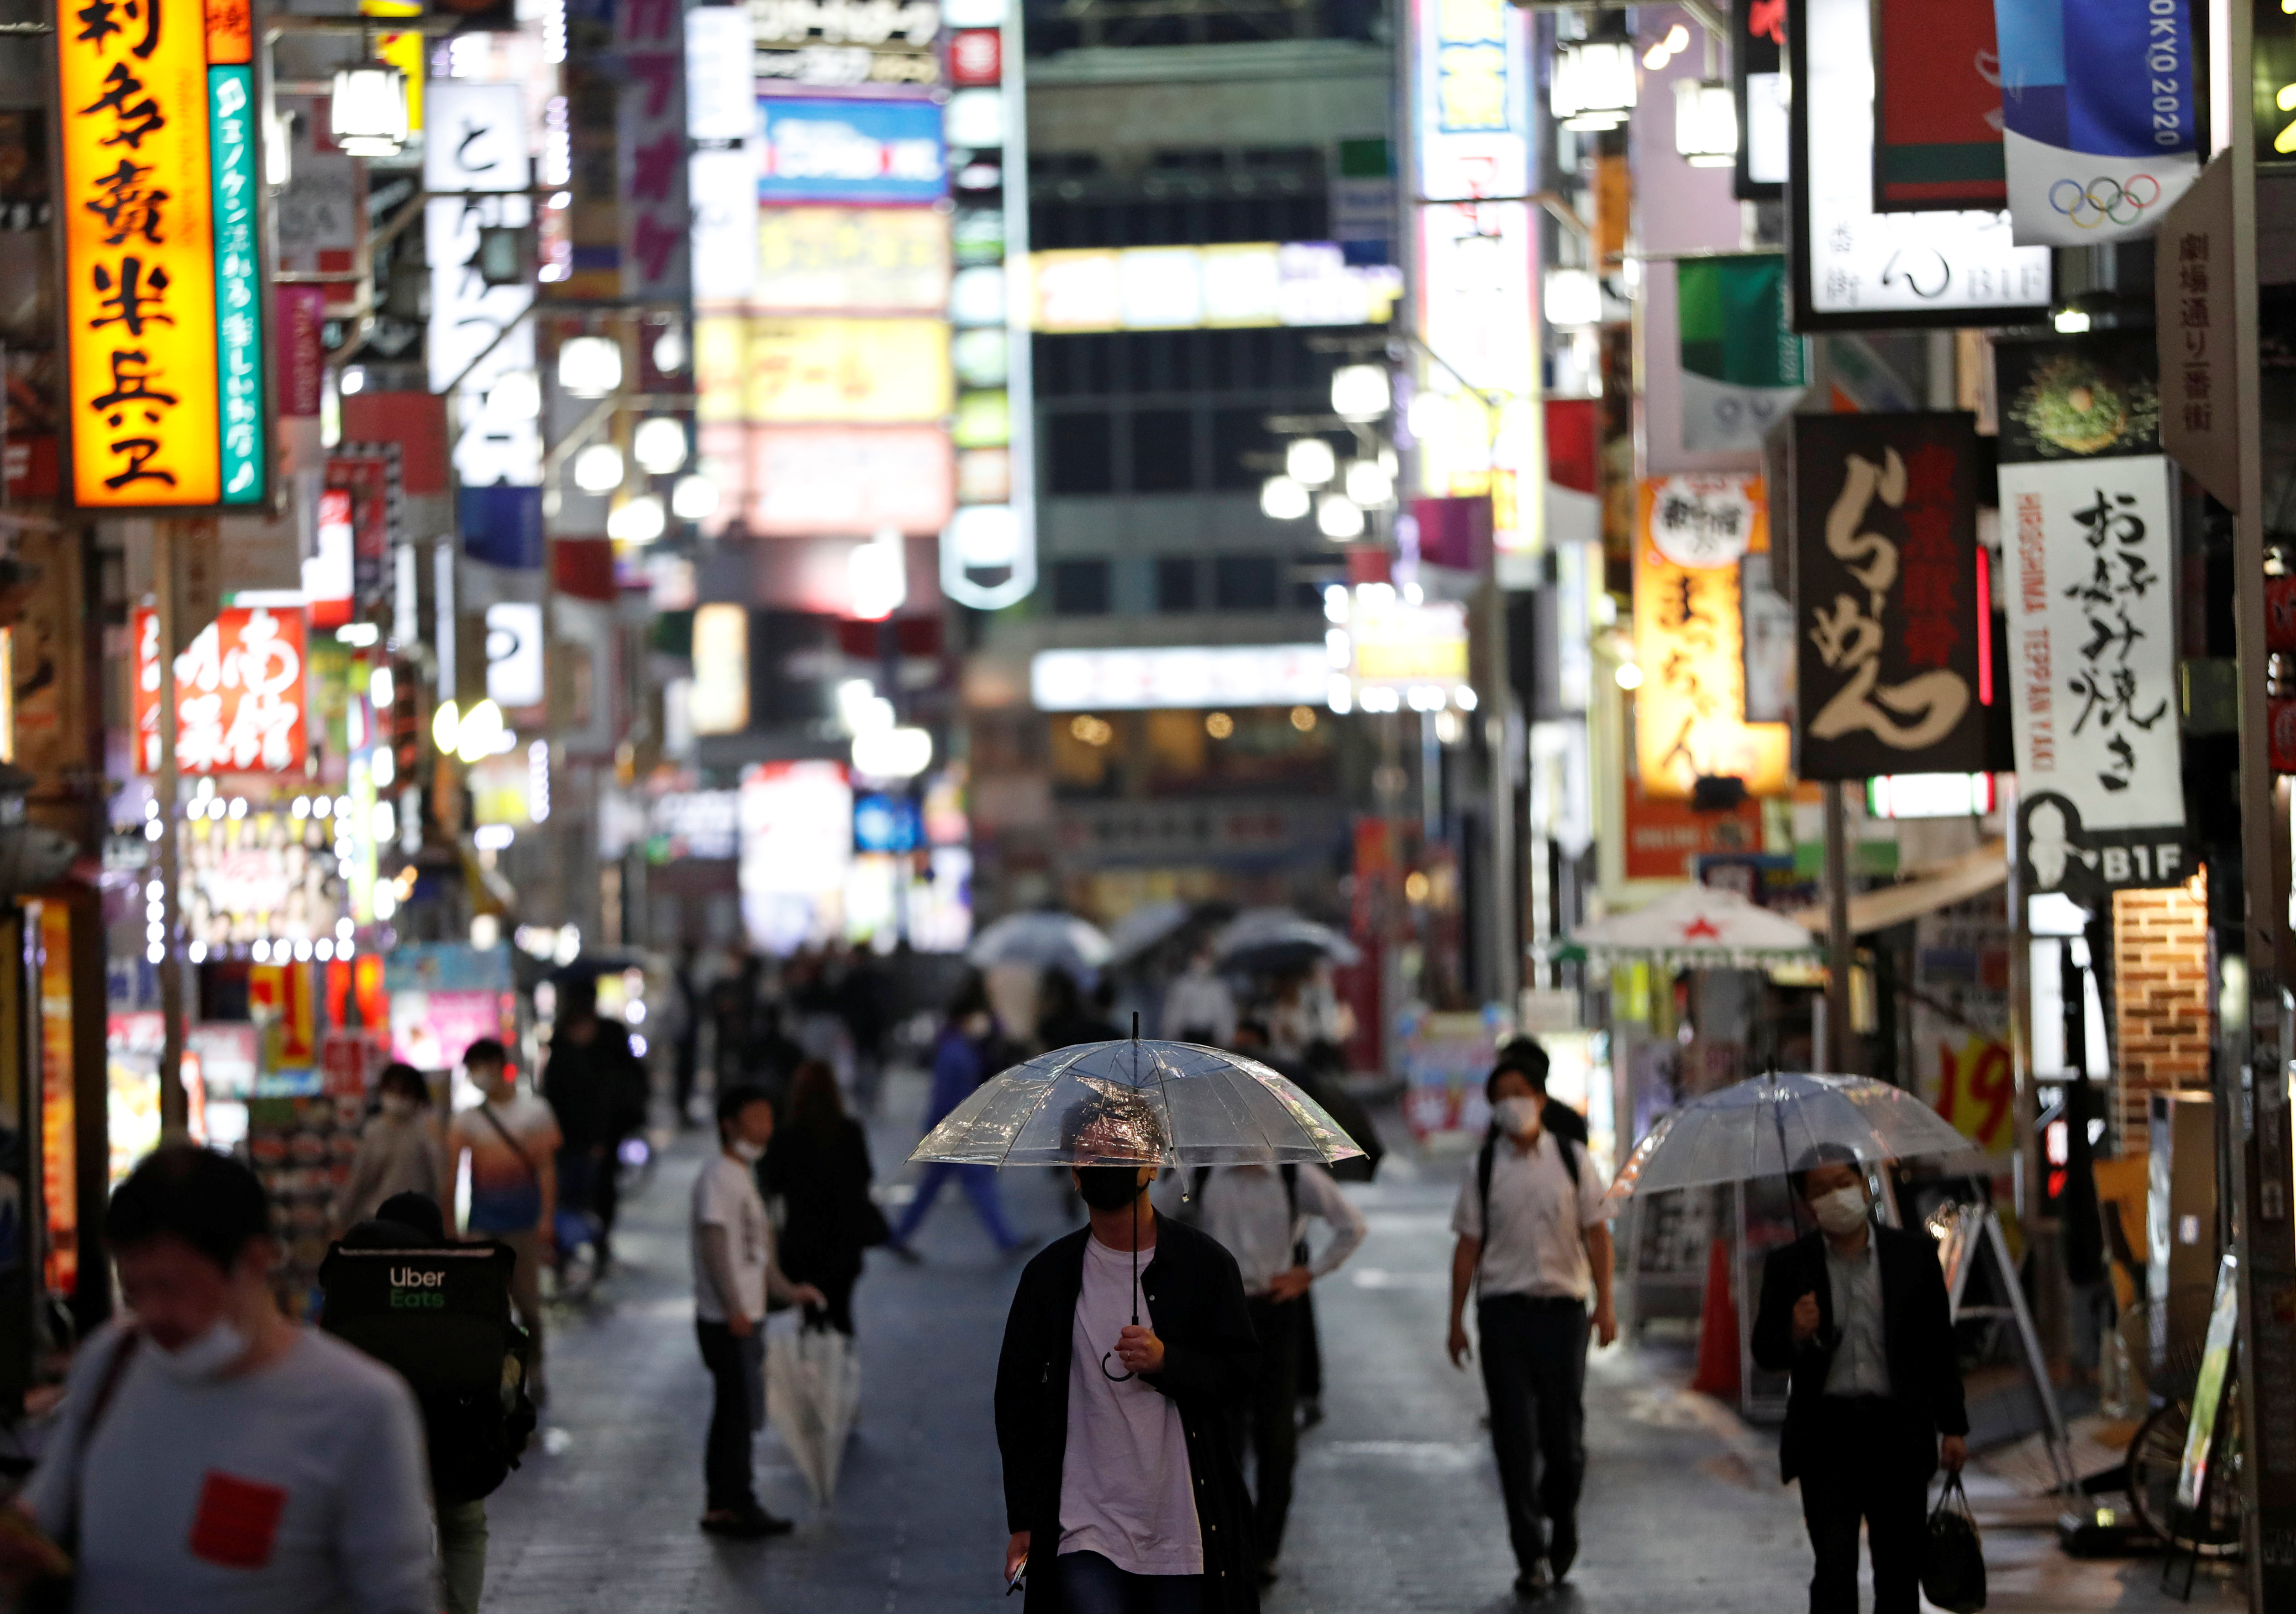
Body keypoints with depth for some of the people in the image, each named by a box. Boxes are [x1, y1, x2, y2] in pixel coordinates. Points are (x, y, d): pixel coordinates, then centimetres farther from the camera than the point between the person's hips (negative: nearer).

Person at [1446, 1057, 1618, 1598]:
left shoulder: (1572, 1159, 6)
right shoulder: (1483, 1168, 6)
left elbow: (1596, 1232, 7)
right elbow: (1468, 1245, 6)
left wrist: (1606, 1303, -2)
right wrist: (1457, 1320, 4)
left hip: (1561, 1307, 0)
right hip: (1503, 1308, 0)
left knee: (1564, 1431, 2)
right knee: (1515, 1436, -3)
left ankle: (1563, 1531, 26)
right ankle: (1531, 1556, 1)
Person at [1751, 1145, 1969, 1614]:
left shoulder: (1914, 1254, 6)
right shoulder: (1788, 1266, 3)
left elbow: (1940, 1346, 9)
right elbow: (1764, 1353, 4)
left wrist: (1952, 1427, 6)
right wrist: (1796, 1337, -18)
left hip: (1898, 1431, 1)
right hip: (1826, 1436, -1)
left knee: (1900, 1569, 6)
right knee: (1834, 1566, -10)